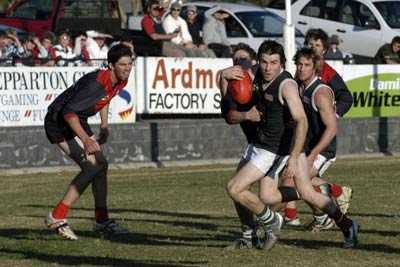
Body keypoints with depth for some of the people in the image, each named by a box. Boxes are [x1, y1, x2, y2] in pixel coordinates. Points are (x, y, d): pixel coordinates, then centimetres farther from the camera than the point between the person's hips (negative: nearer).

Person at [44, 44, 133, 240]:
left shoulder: (120, 81, -1)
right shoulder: (96, 83, -31)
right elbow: (68, 112, -34)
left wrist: (104, 125, 18)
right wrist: (85, 139, -39)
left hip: (78, 121, 10)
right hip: (59, 123, -10)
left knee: (101, 164, 11)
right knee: (91, 166, -19)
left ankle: (102, 220, 24)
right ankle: (57, 217, -17)